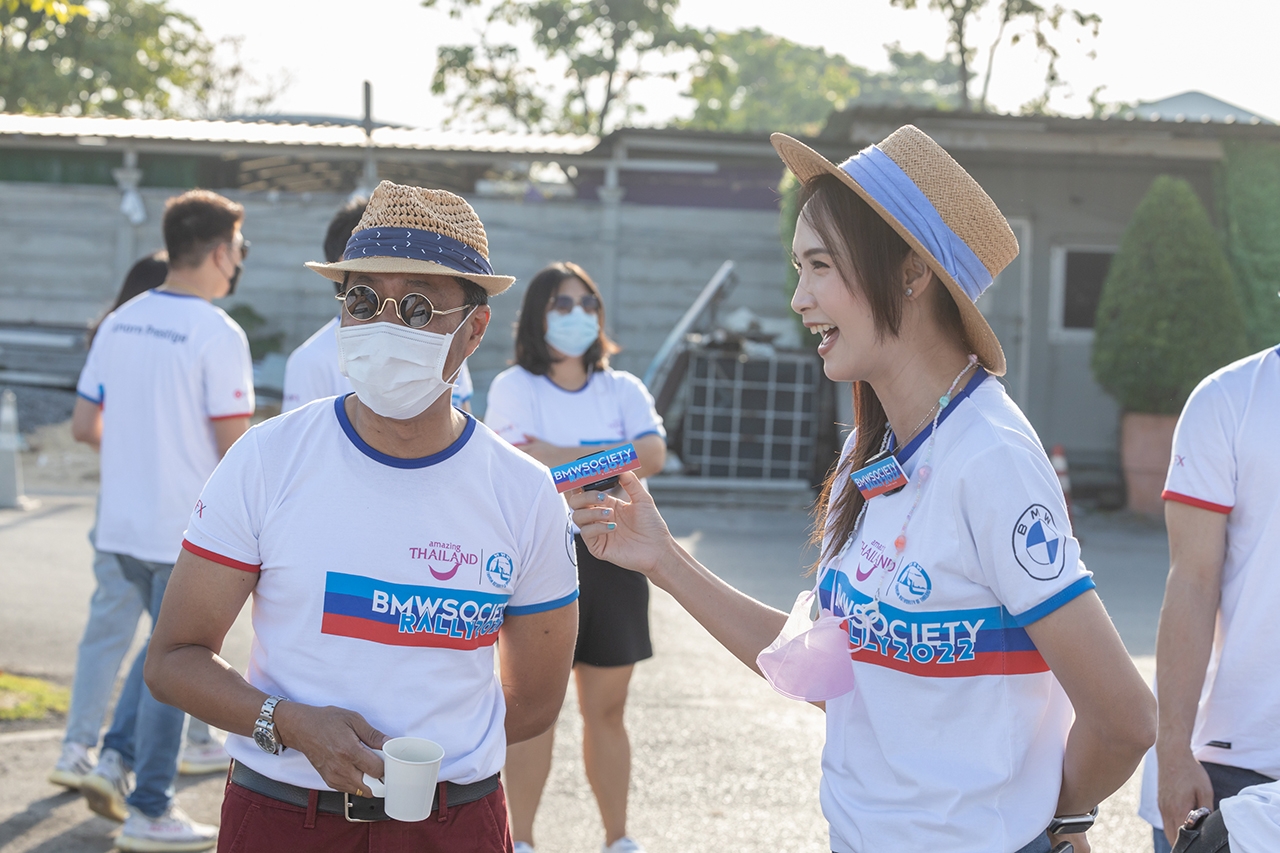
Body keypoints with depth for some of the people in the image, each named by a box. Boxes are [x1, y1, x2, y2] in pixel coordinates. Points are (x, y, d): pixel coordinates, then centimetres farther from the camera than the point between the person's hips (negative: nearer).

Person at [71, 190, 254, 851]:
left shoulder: (121, 322, 5)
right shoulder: (218, 335, -16)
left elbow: (84, 425, 9)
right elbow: (236, 449, -18)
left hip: (123, 524, 7)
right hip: (188, 530, -7)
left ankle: (115, 758, 13)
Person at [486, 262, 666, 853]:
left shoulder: (623, 391, 12)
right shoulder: (513, 387, 3)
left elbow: (652, 454, -6)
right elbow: (524, 460, -14)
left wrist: (563, 460, -12)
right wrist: (612, 455, -9)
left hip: (613, 555, 3)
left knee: (606, 710, 8)